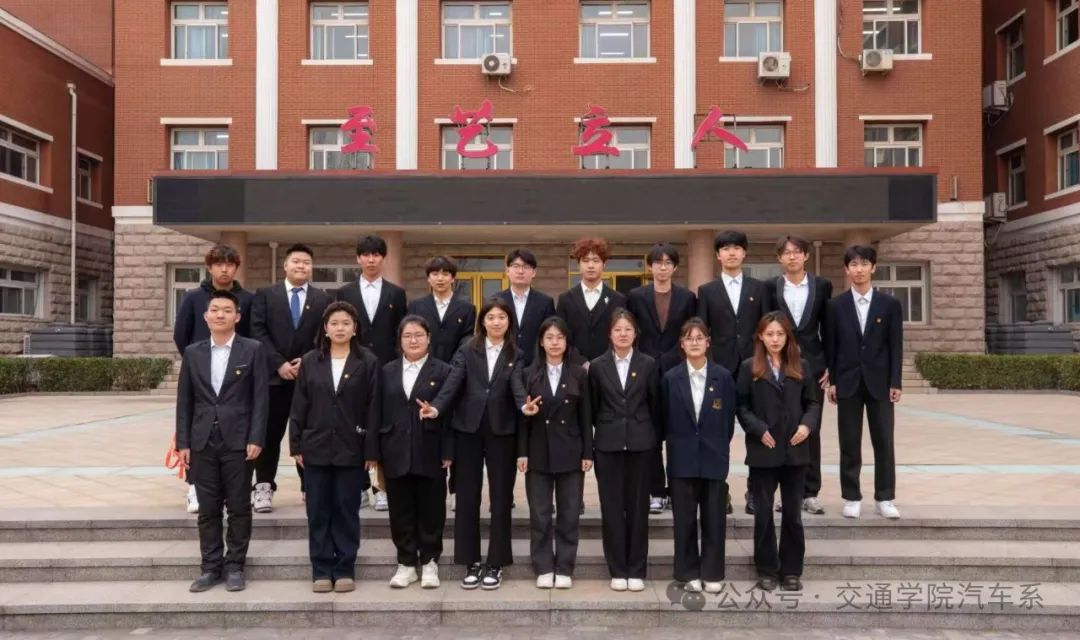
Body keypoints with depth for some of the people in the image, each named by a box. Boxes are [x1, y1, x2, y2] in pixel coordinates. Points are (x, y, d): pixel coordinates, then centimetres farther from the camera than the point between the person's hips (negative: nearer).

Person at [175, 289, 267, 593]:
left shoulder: (252, 350, -1)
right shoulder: (192, 353, 8)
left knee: (239, 508, 4)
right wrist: (183, 442, 3)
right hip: (202, 442, 3)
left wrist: (256, 439, -11)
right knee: (208, 509, 8)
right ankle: (210, 567, 18)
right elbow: (184, 401, 8)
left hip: (238, 441, -3)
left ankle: (235, 566, 16)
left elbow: (260, 398, -4)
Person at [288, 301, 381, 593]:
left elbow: (373, 409, -3)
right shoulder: (310, 361, 5)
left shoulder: (368, 362, -2)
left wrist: (371, 451, -7)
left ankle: (345, 570, 17)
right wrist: (296, 445, 0)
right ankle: (321, 570, 17)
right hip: (316, 447, 2)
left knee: (346, 511, 6)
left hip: (351, 449, -2)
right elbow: (299, 405, 6)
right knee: (318, 512, 7)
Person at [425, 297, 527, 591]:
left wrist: (525, 405, -34)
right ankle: (471, 562, 16)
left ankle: (496, 563, 16)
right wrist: (436, 408, -26)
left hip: (502, 432, 0)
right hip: (468, 429, 0)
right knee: (467, 497, 4)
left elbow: (518, 385, -12)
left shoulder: (516, 356, 5)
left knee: (500, 498, 5)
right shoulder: (467, 351, 4)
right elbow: (453, 383, -8)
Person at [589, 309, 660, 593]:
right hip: (608, 443, 0)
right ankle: (617, 570, 13)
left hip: (640, 442, 0)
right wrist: (604, 430, 6)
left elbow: (655, 405, 7)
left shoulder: (648, 365, 3)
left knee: (638, 506, 5)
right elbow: (593, 407, 7)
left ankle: (637, 570, 15)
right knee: (611, 506, 3)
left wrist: (653, 437, 7)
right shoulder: (597, 366, 3)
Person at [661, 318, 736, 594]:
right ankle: (689, 573, 18)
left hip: (714, 458, 0)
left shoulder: (723, 377, 0)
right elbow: (665, 419, 6)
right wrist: (677, 445, 4)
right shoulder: (671, 378, 1)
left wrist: (720, 447, 5)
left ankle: (712, 574, 17)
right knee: (684, 519, 6)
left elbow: (729, 418, 5)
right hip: (682, 459, 0)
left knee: (714, 518, 6)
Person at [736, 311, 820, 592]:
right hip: (763, 451, -1)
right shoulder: (749, 368, 0)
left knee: (793, 512, 7)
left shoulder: (801, 367, 6)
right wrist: (759, 430, -15)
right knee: (764, 512, 6)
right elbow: (741, 406, -2)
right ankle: (767, 570, 17)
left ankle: (792, 570, 19)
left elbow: (813, 402, 8)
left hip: (794, 450, 2)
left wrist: (808, 424, -11)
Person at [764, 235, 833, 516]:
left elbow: (828, 328, 7)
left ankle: (810, 492, 11)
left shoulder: (822, 286, 6)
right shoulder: (770, 287, 4)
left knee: (811, 429, 4)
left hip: (812, 365, 1)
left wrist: (830, 366, 1)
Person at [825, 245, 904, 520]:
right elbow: (830, 346, 3)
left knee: (884, 443, 3)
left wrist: (895, 383, -4)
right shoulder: (835, 305, 3)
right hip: (848, 383, 0)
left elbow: (896, 346, 1)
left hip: (880, 382, 0)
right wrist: (832, 381, -2)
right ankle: (852, 498, 12)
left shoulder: (890, 304, 3)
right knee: (849, 444, 4)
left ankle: (884, 498, 13)